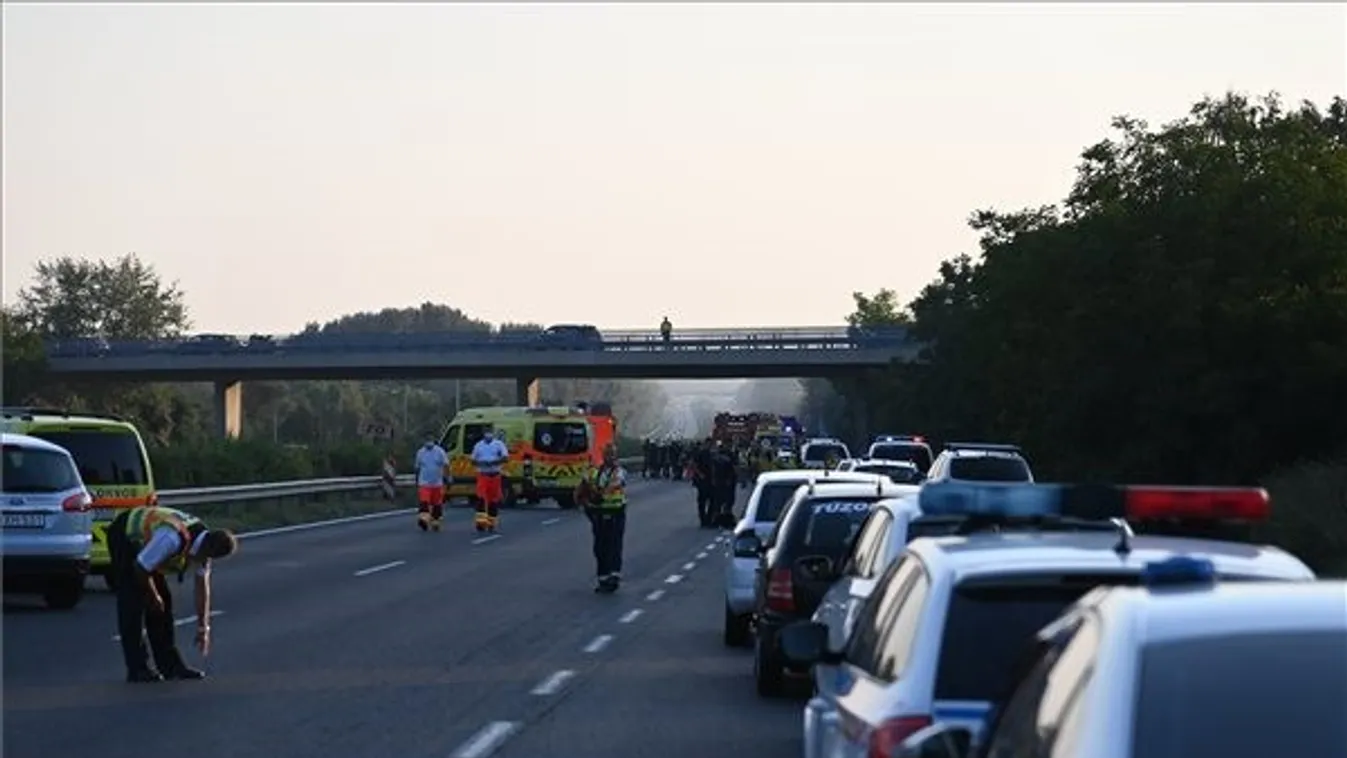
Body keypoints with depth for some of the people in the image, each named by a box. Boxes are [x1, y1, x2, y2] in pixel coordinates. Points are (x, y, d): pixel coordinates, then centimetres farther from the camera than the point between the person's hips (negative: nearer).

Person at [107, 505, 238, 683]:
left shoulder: (203, 543, -13)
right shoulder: (173, 539, -39)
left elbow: (203, 586, -6)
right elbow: (140, 568, -30)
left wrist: (203, 628, -5)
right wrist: (153, 597, -13)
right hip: (124, 536, -8)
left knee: (163, 600, 4)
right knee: (133, 603, -12)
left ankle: (170, 664, 8)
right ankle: (137, 669, -11)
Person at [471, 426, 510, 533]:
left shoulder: (499, 444, 1)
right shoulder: (478, 445, 10)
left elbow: (505, 458, -10)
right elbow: (473, 461, 12)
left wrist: (493, 462, -23)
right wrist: (480, 463, -11)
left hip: (495, 476, -1)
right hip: (482, 475, 1)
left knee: (493, 500, 4)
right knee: (481, 498, -14)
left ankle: (491, 523, 14)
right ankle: (481, 522, -18)